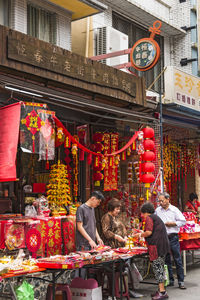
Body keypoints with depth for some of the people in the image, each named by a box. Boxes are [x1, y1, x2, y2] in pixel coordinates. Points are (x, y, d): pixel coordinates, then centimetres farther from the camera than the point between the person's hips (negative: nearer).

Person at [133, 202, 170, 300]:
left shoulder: (149, 218, -6)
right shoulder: (156, 217, 22)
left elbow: (149, 232, -16)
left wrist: (140, 235, 0)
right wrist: (142, 234, 25)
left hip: (157, 246, -10)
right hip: (163, 244, 10)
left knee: (157, 267, -7)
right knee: (160, 267, 12)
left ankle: (162, 292, -8)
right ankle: (161, 290, 16)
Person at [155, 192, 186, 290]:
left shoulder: (174, 210, 0)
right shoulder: (157, 210, 9)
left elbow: (183, 221, -1)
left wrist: (172, 223, -9)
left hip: (173, 237, -3)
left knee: (177, 260, -1)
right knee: (166, 260, 8)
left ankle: (181, 281, 5)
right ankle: (170, 280, 18)